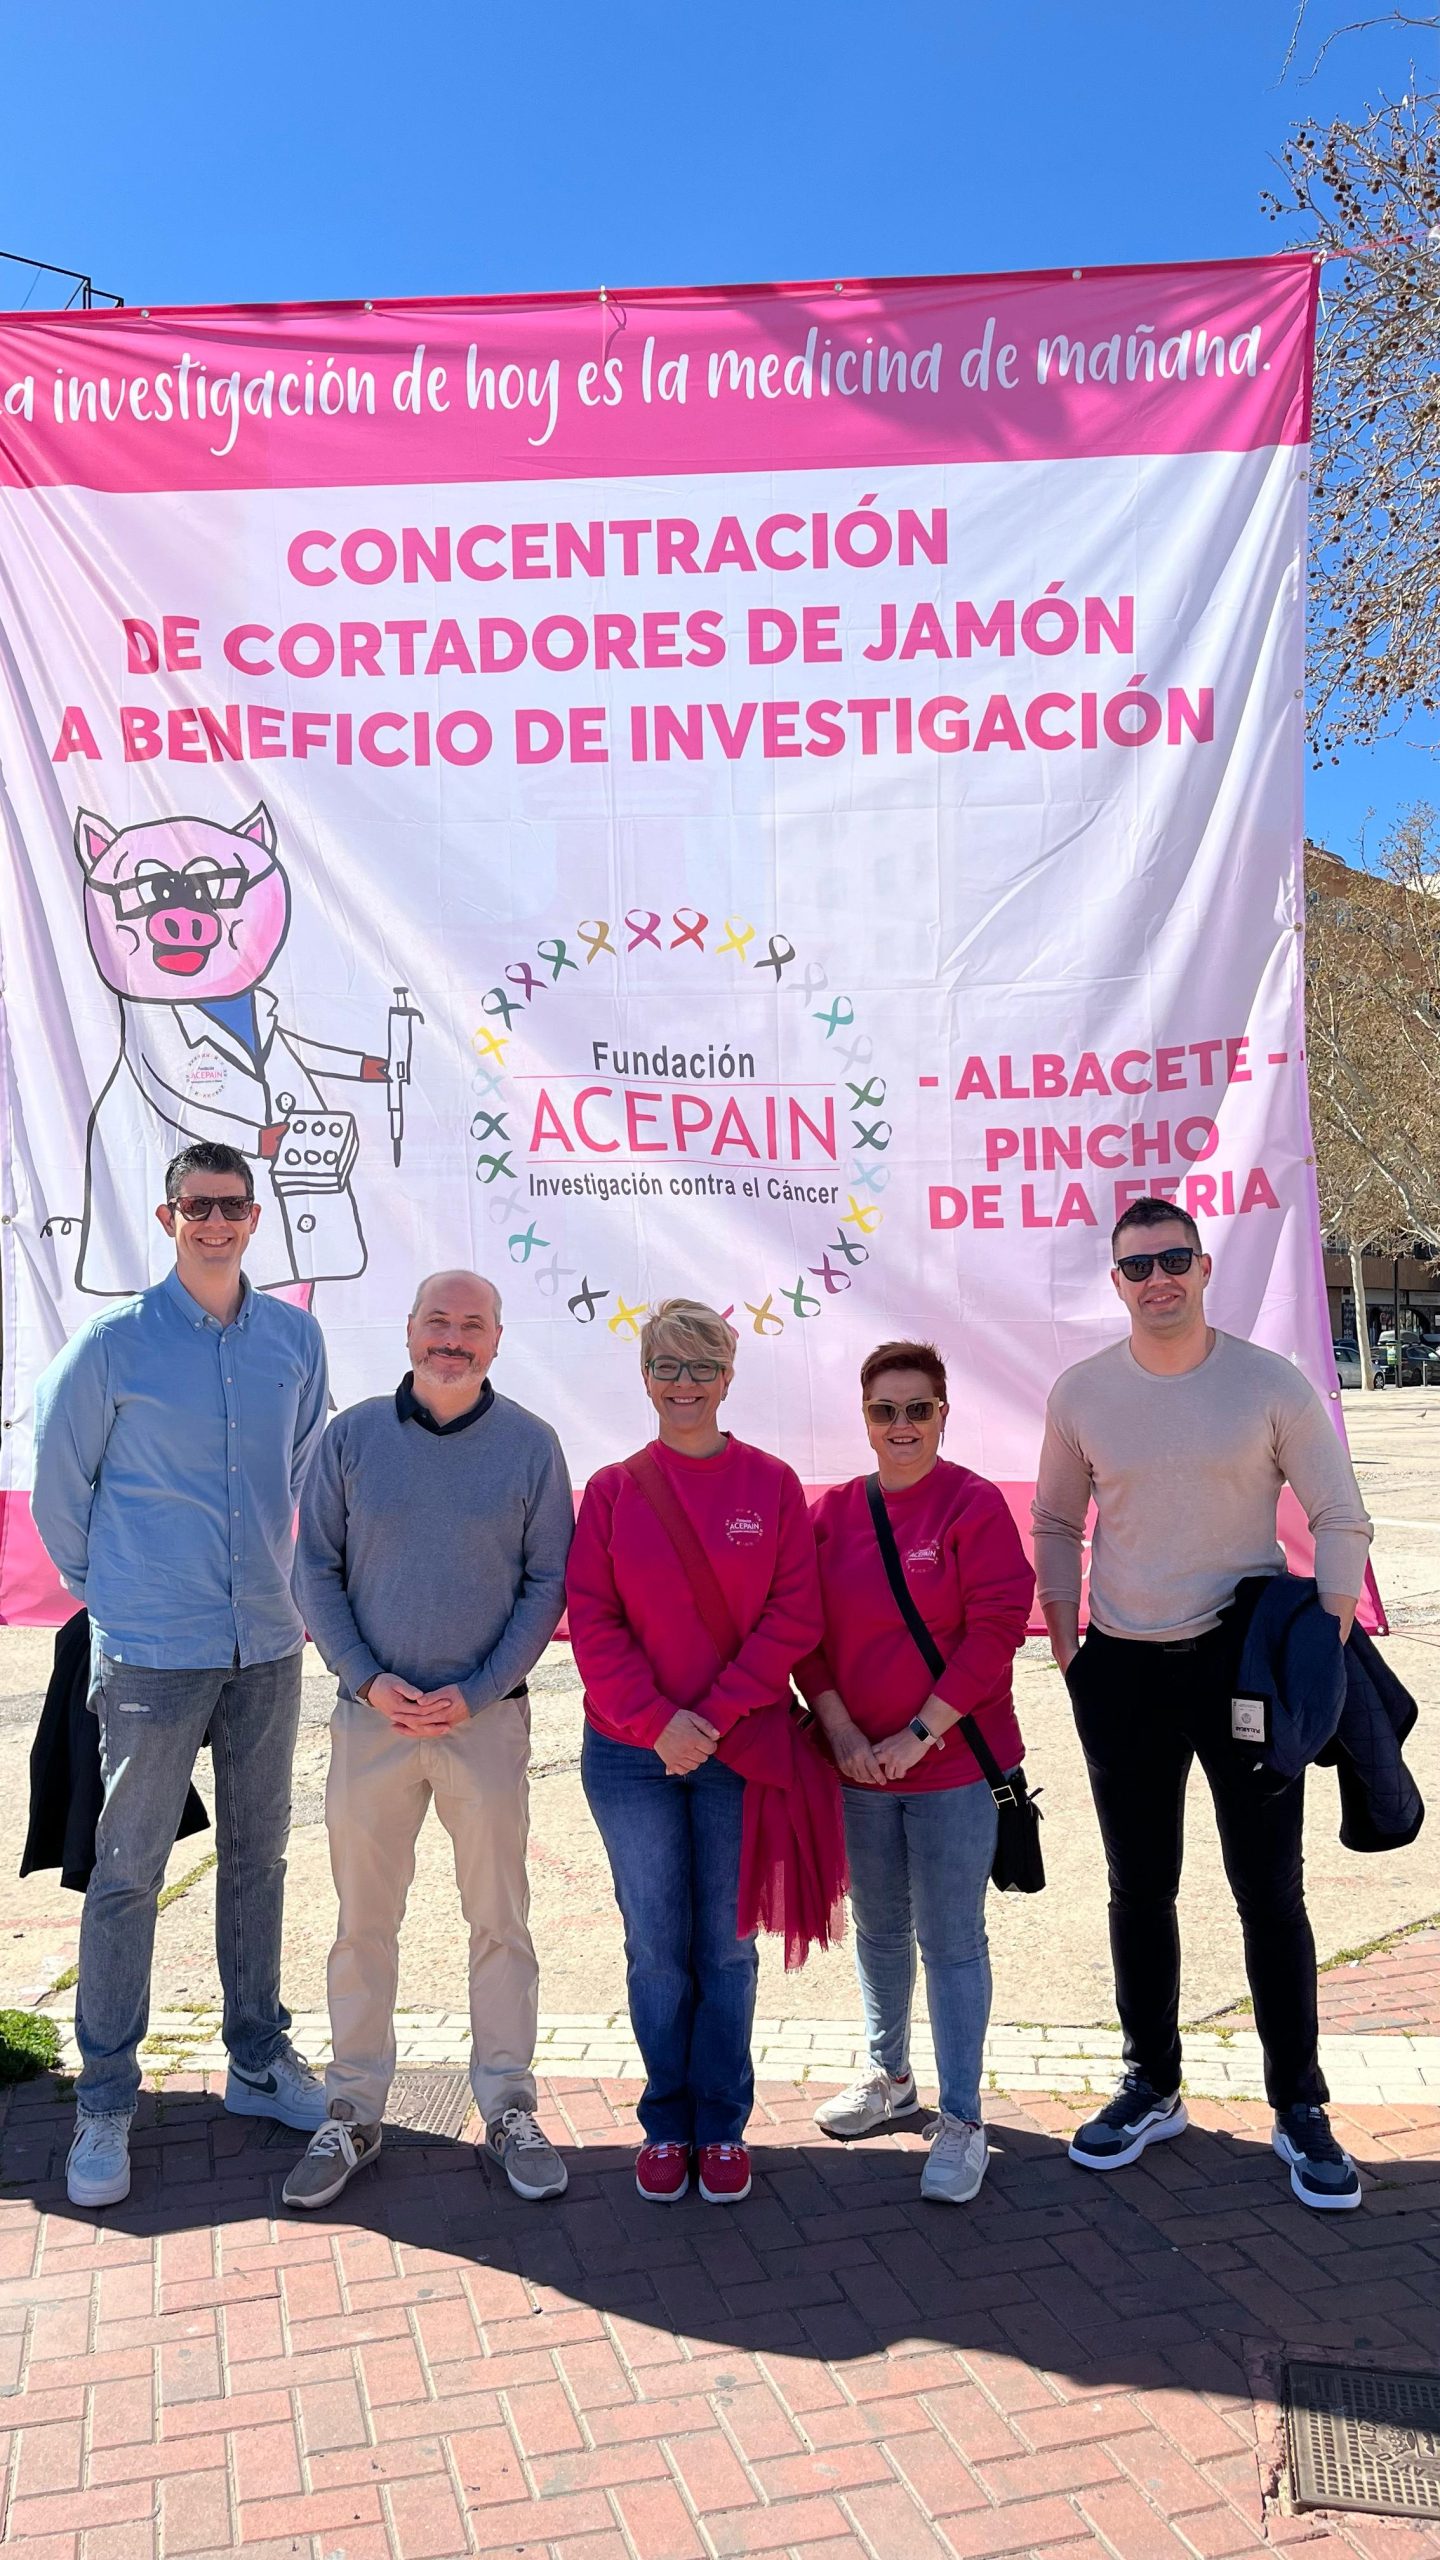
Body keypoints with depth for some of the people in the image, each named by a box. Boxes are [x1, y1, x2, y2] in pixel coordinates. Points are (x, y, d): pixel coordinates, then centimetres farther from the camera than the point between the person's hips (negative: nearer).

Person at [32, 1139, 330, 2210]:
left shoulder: (296, 1337, 2)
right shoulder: (115, 1343, -8)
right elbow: (59, 1481, 1)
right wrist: (104, 1591, 6)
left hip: (267, 1642, 4)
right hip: (152, 1649, -3)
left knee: (257, 1858, 15)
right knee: (128, 1871, 4)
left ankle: (259, 2062, 30)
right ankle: (105, 2102, 19)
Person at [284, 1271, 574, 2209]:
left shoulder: (530, 1444, -2)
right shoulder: (353, 1436, 1)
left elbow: (547, 1585, -1)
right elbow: (316, 1571, 3)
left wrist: (474, 1693, -10)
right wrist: (369, 1680, -9)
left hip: (487, 1716, -1)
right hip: (371, 1713, 1)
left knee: (501, 1921, 8)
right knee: (364, 1921, 10)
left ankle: (510, 2108, 23)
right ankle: (353, 2113, 25)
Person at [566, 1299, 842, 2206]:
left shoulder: (771, 1485, 0)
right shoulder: (613, 1491, 1)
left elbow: (793, 1618, -5)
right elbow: (591, 1620, -3)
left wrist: (712, 1715, -12)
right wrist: (657, 1721, -14)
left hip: (740, 1753, 0)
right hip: (632, 1754, 1)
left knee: (727, 1944, 9)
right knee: (656, 1946, 10)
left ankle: (723, 2124, 26)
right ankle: (666, 2123, 27)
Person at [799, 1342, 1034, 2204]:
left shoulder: (975, 1505, -10)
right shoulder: (832, 1511, 2)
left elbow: (994, 1632, -13)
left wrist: (919, 1733, -15)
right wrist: (841, 1731, -8)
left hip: (952, 1765, -4)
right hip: (857, 1764, 4)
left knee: (951, 1938, 3)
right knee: (879, 1929, 19)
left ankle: (962, 2121, 16)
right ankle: (890, 2077, 38)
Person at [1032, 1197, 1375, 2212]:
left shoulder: (1272, 1383, -6)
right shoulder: (1082, 1392, 0)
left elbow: (1341, 1521, -1)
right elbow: (1057, 1525, 11)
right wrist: (1065, 1646, 4)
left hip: (1246, 1661, -2)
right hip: (1122, 1671, 2)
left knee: (1270, 1891, 4)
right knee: (1140, 1890, 12)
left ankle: (1300, 2109, 21)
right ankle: (1152, 2087, 29)